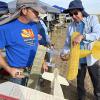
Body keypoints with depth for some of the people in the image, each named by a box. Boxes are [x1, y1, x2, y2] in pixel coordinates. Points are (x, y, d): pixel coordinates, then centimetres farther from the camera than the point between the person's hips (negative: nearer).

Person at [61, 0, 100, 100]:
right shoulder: (70, 26, -1)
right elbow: (68, 43, 0)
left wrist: (82, 36, -31)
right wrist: (64, 53, -19)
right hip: (78, 59, 2)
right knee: (80, 81, 19)